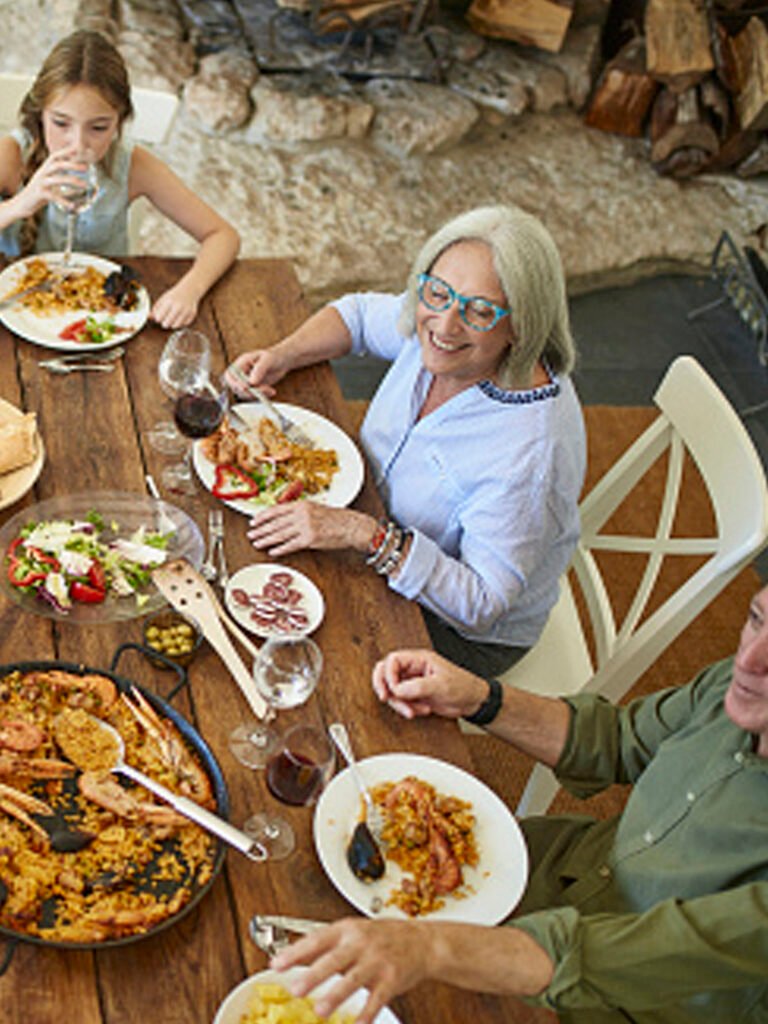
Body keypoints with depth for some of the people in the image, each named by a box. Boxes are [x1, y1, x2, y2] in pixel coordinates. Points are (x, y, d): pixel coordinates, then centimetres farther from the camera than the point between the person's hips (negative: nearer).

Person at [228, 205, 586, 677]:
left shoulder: (532, 446, -36)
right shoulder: (437, 325, -15)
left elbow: (482, 603, -33)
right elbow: (361, 312, 9)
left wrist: (365, 533, -41)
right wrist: (281, 357, -8)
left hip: (463, 636, -7)